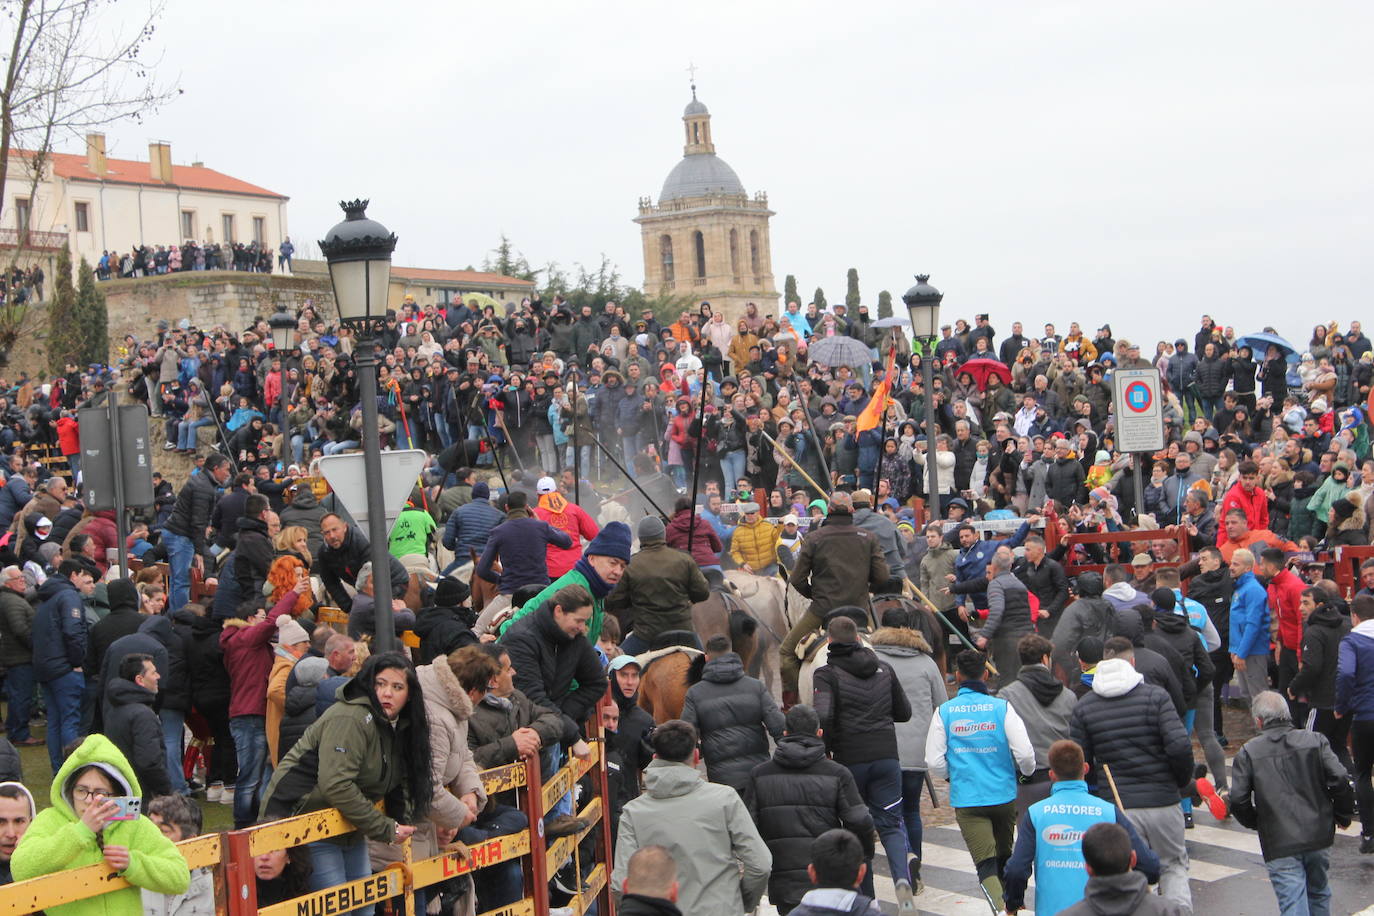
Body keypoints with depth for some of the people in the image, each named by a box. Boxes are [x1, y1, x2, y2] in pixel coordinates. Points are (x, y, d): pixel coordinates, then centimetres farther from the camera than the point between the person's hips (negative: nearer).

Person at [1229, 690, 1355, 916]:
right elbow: (1339, 781, -6)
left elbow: (1238, 801, -7)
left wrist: (1255, 822, 13)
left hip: (1279, 845, -3)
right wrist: (1344, 815, 10)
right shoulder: (1315, 741, 2)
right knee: (1318, 893, 25)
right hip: (1318, 837, 3)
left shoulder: (1247, 753, -2)